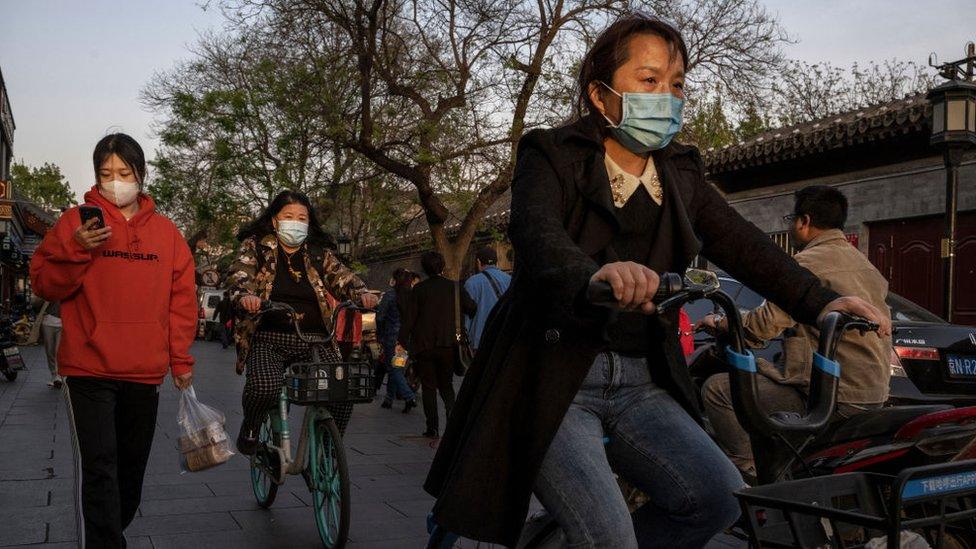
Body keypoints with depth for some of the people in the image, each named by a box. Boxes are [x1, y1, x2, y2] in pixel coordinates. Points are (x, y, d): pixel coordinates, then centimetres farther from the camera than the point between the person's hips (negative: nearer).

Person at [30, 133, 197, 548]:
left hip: (145, 372, 3)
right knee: (100, 467, -9)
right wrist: (77, 250, -17)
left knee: (132, 464, 15)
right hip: (89, 370, -3)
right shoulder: (76, 222, 2)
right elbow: (44, 285, 0)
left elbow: (182, 299, 8)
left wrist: (181, 360, 6)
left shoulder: (166, 232, 7)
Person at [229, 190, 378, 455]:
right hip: (269, 340, -2)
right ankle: (250, 428, 6)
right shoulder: (255, 246, 8)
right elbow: (241, 275, -8)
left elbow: (342, 276, 2)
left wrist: (361, 293, -20)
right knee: (264, 387, -31)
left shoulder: (320, 253, 15)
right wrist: (244, 296, -32)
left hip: (315, 342, 3)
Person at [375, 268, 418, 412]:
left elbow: (380, 316, -10)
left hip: (392, 337, -5)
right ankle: (389, 398, 24)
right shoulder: (412, 296, 3)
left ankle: (409, 397, -16)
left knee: (394, 369, -2)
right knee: (397, 368, 16)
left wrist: (379, 335, 4)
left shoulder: (389, 295, -10)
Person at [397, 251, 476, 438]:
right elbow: (472, 309, -1)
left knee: (428, 387, 8)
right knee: (446, 384, 16)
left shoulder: (419, 289, -4)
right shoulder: (455, 287, -2)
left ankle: (432, 428, 5)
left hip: (424, 346, -1)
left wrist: (402, 342, 1)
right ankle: (452, 413, -8)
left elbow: (409, 317, -4)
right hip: (448, 345, 1)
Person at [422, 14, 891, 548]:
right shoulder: (551, 156, -6)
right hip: (553, 377, -5)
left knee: (718, 495, -12)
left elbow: (740, 243, 0)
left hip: (638, 383, 6)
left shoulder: (680, 173, 12)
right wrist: (593, 274, -48)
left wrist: (819, 301, -16)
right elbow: (536, 233, -26)